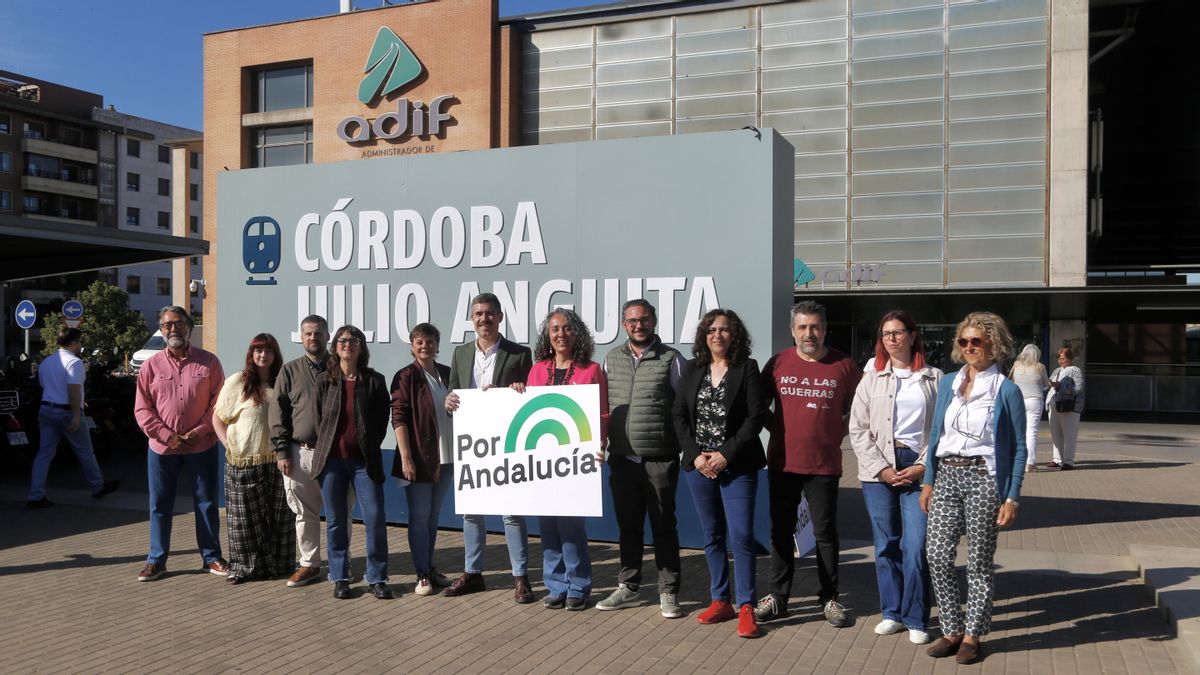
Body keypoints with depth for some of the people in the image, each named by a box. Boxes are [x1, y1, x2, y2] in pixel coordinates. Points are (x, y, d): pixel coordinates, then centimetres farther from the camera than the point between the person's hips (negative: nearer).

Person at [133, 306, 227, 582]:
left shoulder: (208, 361, 0)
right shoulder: (151, 366, 3)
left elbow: (218, 402, -1)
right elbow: (142, 409, 1)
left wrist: (198, 432, -11)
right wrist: (166, 435, -10)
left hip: (202, 446, -1)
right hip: (162, 448, 1)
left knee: (207, 503, 8)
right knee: (160, 505, 9)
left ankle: (212, 557, 19)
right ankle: (156, 560, 22)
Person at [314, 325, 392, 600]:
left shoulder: (375, 381, 3)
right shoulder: (324, 381, 6)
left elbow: (382, 420, 5)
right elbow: (318, 419, 10)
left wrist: (370, 448, 1)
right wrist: (326, 447, 6)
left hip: (364, 461, -1)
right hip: (331, 460, 1)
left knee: (375, 518, -5)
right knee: (336, 521, 6)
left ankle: (376, 578, 7)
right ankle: (340, 578, 18)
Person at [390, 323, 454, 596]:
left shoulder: (447, 374, 9)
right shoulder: (406, 376, -6)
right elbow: (398, 418, -11)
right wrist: (406, 457, -18)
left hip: (445, 457, 5)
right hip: (419, 458, -5)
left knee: (433, 516, 14)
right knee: (419, 516, 1)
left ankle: (430, 567, 24)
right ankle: (422, 574, 9)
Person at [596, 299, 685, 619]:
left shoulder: (670, 359, -3)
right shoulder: (612, 360, 9)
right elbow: (603, 407, 14)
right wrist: (603, 447, 7)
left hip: (660, 460, -4)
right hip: (622, 459, 4)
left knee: (663, 526, 6)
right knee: (628, 526, 14)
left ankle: (668, 593, 16)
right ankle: (628, 587, 27)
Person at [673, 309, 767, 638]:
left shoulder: (747, 368, -3)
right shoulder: (692, 370, 8)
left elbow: (756, 416, -9)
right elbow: (679, 416, 6)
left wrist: (725, 455, -14)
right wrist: (696, 455, -5)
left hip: (736, 465, -4)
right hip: (699, 465, 4)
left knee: (741, 535, -7)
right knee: (712, 535, 12)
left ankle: (746, 608, 2)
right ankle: (720, 601, 22)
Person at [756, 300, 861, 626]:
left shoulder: (843, 365, -2)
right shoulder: (778, 363, 1)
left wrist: (839, 431, 2)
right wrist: (776, 429, 3)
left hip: (824, 464, -1)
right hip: (782, 462, 2)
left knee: (825, 533, 7)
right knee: (781, 531, 10)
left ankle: (830, 599, 21)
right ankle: (777, 597, 20)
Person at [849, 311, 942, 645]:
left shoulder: (934, 379, 6)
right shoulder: (871, 378, 8)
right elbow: (858, 430, 3)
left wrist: (923, 466, -9)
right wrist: (882, 468, -6)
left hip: (919, 469, -1)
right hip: (878, 471, 2)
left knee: (916, 547, -7)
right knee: (886, 544, 7)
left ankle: (916, 620, 7)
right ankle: (892, 612, 21)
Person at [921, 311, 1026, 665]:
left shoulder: (1007, 390, -4)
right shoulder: (948, 383, 9)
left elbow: (1019, 448, -3)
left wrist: (1011, 498, -7)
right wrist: (928, 481, 10)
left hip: (983, 478, -4)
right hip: (946, 476, 4)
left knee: (979, 562, 4)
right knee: (938, 556, 0)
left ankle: (972, 635, 18)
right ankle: (952, 630, 15)